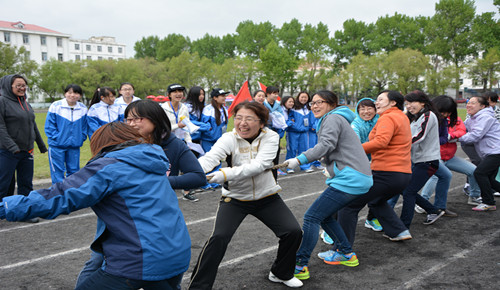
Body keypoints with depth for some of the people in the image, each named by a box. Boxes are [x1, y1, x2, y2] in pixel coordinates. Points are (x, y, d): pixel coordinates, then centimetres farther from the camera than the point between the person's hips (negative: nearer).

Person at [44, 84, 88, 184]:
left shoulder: (83, 109, 4)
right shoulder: (55, 106, -5)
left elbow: (84, 127, 11)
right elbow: (49, 126, -3)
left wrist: (81, 139, 1)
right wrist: (56, 138, -10)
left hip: (75, 146, 3)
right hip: (57, 146, -3)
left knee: (74, 171, 10)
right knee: (57, 172, 0)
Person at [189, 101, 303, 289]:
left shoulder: (270, 137, -13)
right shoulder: (229, 138, -15)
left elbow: (259, 165, -29)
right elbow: (210, 158, -34)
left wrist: (226, 174, -43)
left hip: (266, 196, 2)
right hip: (235, 197, -2)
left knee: (293, 232, -5)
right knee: (218, 238, -19)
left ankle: (281, 274, 23)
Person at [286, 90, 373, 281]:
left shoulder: (333, 118, -6)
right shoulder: (333, 119, 26)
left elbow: (327, 144, -23)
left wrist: (300, 159, -32)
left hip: (350, 179, -10)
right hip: (359, 179, 10)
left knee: (312, 217, -10)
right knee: (324, 215, 19)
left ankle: (299, 266, -9)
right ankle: (347, 254, 26)